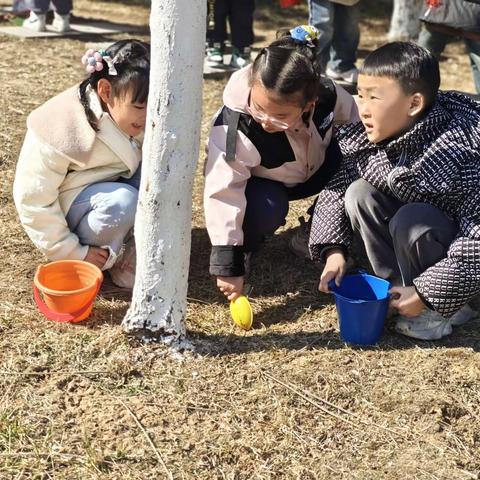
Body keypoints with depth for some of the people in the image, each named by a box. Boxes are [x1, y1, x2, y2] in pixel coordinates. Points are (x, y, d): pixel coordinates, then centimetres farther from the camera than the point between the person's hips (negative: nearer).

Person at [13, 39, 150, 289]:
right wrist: (73, 253, -23)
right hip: (62, 208, -6)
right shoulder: (60, 130, -31)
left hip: (111, 189, 6)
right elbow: (33, 199, -26)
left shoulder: (131, 115, -15)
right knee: (122, 200, -35)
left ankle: (126, 250, -8)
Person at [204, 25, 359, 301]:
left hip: (316, 167, 4)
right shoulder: (234, 130, -40)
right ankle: (244, 247, -2)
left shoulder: (327, 95, -31)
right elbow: (224, 194, -36)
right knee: (266, 209, -37)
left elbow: (354, 124, -6)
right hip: (262, 182, -4)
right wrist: (228, 265, -36)